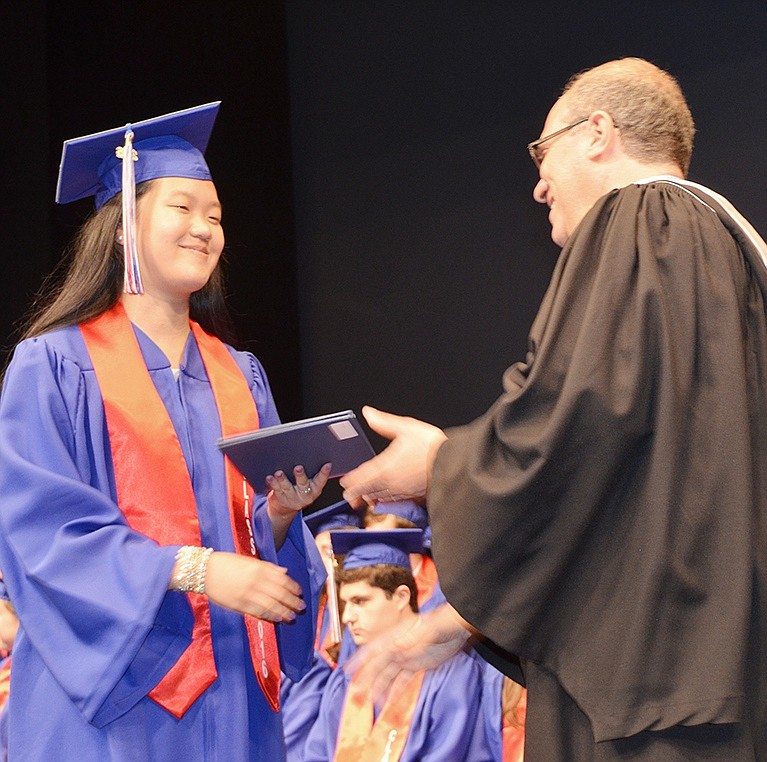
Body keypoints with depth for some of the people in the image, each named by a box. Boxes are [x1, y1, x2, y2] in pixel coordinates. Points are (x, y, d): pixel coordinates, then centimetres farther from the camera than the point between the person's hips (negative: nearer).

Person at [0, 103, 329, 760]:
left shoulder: (240, 378, 14)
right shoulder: (56, 366, -3)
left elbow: (254, 541, 14)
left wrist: (281, 511, -10)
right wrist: (193, 569, -23)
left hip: (234, 695, 5)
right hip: (114, 694, -5)